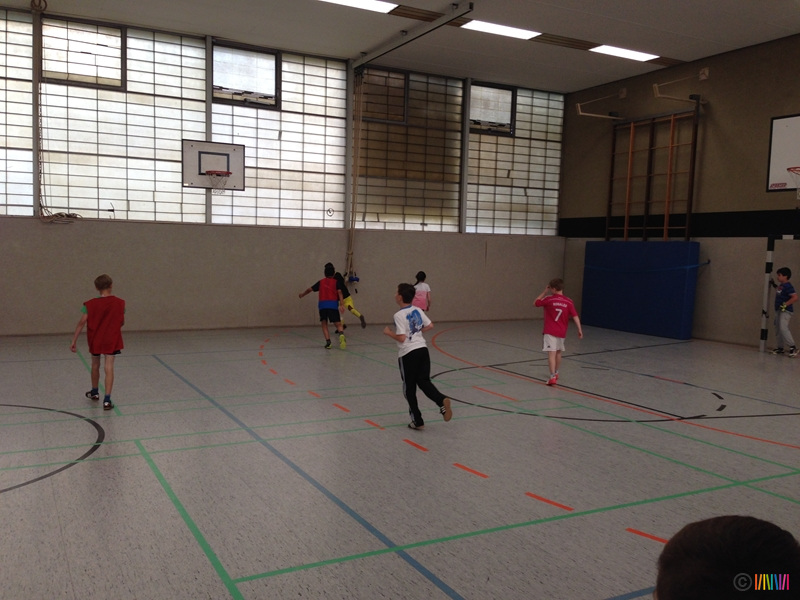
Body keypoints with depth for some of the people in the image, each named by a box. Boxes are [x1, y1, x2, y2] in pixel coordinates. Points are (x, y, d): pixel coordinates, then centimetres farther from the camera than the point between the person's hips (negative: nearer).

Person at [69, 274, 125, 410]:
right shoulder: (119, 303, -9)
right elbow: (122, 322, 1)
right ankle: (107, 400, -11)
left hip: (95, 340, 1)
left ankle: (95, 392, 41)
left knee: (95, 365, 21)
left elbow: (82, 323, -11)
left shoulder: (91, 304, -10)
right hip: (112, 340, -1)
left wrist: (74, 340, -6)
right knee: (109, 367, -2)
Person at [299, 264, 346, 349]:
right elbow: (339, 292, -3)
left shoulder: (321, 282, 19)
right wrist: (341, 304, -11)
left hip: (322, 305, 1)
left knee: (324, 324, 15)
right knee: (338, 324, 0)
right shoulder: (336, 282, 12)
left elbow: (310, 289, 24)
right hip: (333, 305, -1)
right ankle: (341, 334, -34)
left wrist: (302, 294, 42)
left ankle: (328, 341, -4)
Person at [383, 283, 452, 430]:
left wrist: (388, 332, -2)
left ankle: (417, 421, 12)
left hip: (408, 353, -6)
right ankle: (442, 400, -16)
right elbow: (430, 326, 13)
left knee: (409, 388, 8)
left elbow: (401, 338, -18)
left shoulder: (399, 315, -13)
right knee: (424, 381, 12)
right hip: (422, 349, 6)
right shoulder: (417, 310, 8)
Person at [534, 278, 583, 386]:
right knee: (558, 352, 22)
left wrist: (544, 292, 13)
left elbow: (535, 303, 7)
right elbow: (575, 316, -6)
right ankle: (555, 373, 40)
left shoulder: (548, 299, -8)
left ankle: (553, 377, -23)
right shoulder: (568, 302, -1)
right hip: (561, 332, 4)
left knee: (551, 353, -10)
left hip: (550, 332, -4)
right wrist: (579, 330, -3)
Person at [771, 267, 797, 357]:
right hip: (778, 310, 10)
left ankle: (792, 347, -18)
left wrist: (785, 304, -24)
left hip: (786, 311, -10)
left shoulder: (788, 286, -16)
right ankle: (779, 348, 21)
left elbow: (795, 297, -23)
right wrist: (774, 285, 25)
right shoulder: (780, 285, 12)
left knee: (783, 328, -21)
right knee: (778, 329, 13)